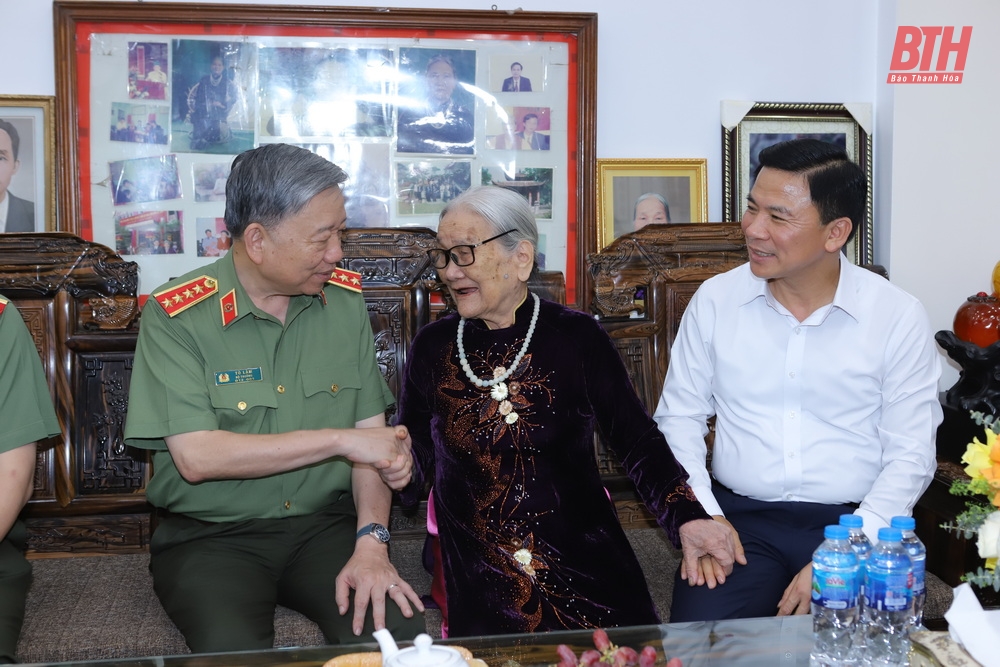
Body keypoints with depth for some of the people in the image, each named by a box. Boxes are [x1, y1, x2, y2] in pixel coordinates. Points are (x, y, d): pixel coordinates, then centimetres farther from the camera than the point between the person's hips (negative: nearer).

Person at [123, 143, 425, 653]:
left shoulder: (346, 299, 3)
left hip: (325, 524, 3)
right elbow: (196, 457, -19)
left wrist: (371, 542, -13)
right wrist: (340, 440, -18)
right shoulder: (175, 316, -11)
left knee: (398, 632, -21)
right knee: (232, 649, -30)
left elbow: (372, 431, 2)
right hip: (210, 535, -3)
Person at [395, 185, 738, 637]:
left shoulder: (577, 337, -2)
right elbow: (413, 461, 12)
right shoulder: (432, 347, 4)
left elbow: (637, 442, -1)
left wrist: (686, 516, -12)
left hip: (587, 565, -1)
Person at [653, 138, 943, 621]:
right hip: (738, 516, 1)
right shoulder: (714, 300, 3)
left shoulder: (899, 318, -3)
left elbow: (910, 455, -2)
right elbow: (678, 416, 7)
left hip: (855, 522, 0)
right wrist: (700, 514, -9)